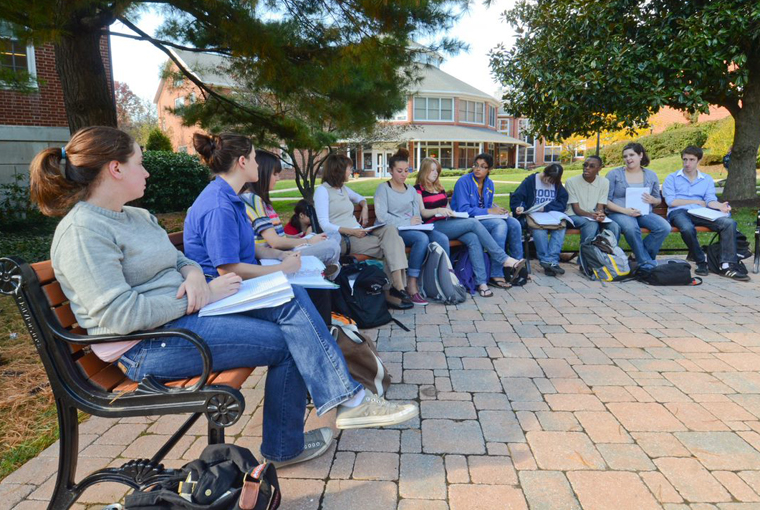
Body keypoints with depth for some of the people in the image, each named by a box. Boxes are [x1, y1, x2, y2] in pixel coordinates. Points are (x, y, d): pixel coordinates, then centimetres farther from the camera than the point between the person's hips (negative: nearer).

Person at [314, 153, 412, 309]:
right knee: (390, 246, -22)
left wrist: (364, 207, 18)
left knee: (390, 229, -22)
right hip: (342, 238, -7)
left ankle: (397, 287, -29)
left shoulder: (343, 189, 21)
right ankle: (395, 289, -17)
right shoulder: (322, 191, -3)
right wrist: (351, 231, -20)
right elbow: (324, 225, -12)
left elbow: (360, 198, 42)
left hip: (358, 233, 7)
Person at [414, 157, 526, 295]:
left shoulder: (439, 188, 27)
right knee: (474, 223, -24)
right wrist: (438, 210, -23)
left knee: (473, 238, -26)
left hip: (448, 223, 6)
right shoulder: (418, 189, 5)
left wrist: (452, 212, 6)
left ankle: (481, 282, -32)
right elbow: (422, 212, -6)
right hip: (434, 227, -6)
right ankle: (505, 260, -24)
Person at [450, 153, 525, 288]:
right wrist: (489, 211, -19)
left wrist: (497, 209, -6)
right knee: (500, 224, -29)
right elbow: (463, 209, -18)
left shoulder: (489, 184, 11)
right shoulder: (463, 182, -11)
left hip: (484, 217, 7)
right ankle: (496, 274, -27)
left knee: (514, 224, -15)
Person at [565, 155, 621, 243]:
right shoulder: (571, 181, -8)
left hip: (594, 216, 4)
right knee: (592, 225, -34)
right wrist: (590, 215, -31)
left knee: (614, 227, -25)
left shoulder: (604, 182, 2)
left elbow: (600, 207, -1)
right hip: (575, 216, -3)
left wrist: (600, 214, -27)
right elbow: (576, 209, -10)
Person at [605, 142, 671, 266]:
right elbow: (606, 200, -2)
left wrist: (652, 200, -5)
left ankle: (640, 257, -8)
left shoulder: (651, 175, 14)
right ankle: (647, 263, -20)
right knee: (631, 227, -37)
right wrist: (625, 210, -16)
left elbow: (659, 200, 21)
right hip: (619, 213, -4)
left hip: (644, 213, 4)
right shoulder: (614, 174, 4)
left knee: (665, 227, -25)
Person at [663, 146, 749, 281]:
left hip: (701, 214, 4)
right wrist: (697, 202, 3)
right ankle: (701, 261, -14)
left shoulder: (707, 179, 22)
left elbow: (710, 200, 7)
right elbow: (671, 201, -1)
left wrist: (720, 206, -17)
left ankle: (728, 266, -26)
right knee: (688, 228, -39)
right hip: (679, 212, -3)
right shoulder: (672, 178, 12)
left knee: (729, 223, -24)